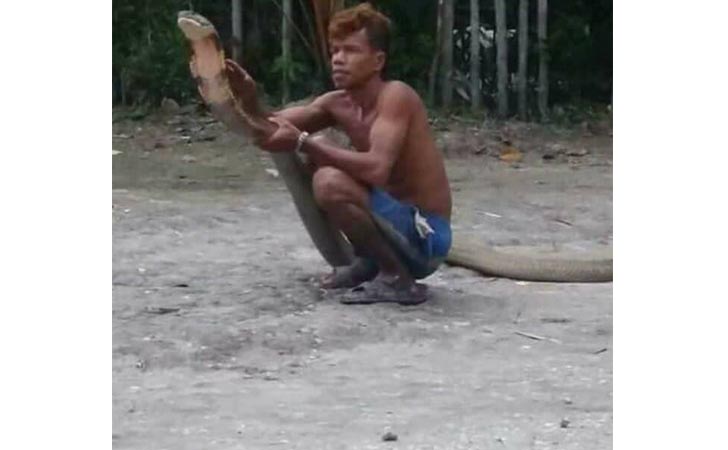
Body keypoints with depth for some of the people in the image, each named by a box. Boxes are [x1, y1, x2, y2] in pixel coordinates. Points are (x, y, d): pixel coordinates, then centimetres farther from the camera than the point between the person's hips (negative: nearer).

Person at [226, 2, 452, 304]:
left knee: (330, 183, -28)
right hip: (396, 222, 9)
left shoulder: (396, 96, -19)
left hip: (425, 236, -9)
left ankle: (397, 278, -11)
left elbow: (377, 169, -33)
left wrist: (301, 142, -33)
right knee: (317, 155, 14)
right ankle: (368, 262, 17)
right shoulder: (337, 104, 5)